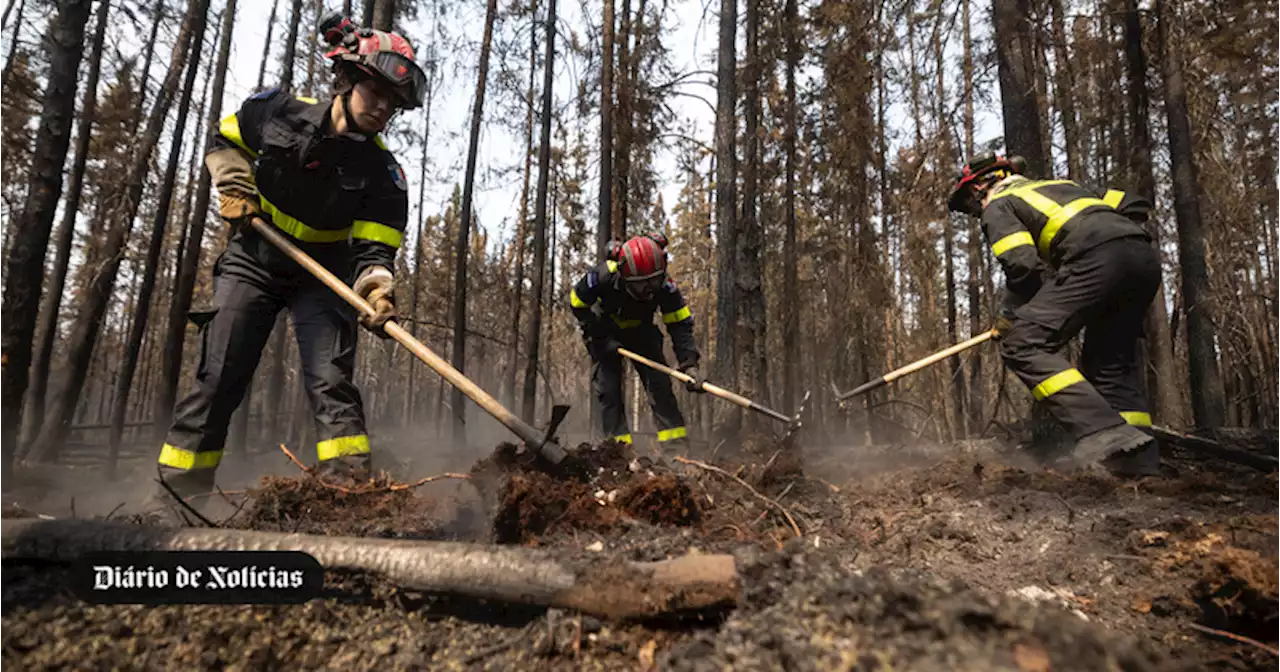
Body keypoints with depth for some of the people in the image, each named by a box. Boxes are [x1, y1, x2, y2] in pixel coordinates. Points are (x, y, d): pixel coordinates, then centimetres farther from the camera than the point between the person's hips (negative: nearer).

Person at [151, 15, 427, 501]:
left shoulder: (383, 174, -15)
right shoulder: (277, 112, -9)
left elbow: (373, 249, -19)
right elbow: (224, 140, 12)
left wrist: (376, 288, -38)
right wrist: (233, 183, -6)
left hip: (322, 275, -1)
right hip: (252, 260, 2)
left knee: (331, 381, -13)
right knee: (218, 378, 1)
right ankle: (178, 486, 13)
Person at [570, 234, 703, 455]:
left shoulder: (664, 286, -31)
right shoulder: (603, 276, -35)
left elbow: (681, 324, -26)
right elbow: (577, 303, -17)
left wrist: (689, 364, -37)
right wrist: (601, 336, -21)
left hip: (640, 332, 1)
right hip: (604, 332, -1)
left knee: (659, 382, -11)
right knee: (608, 389, -8)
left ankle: (676, 443, -7)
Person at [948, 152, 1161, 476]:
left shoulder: (997, 207, 13)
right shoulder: (1061, 185, 36)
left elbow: (1023, 265, -4)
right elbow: (1135, 206, 29)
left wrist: (1009, 314, 10)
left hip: (1097, 260, -8)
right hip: (1146, 258, 8)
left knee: (1023, 345, -10)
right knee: (1111, 361, 17)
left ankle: (1103, 432, -22)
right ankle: (1140, 457, 13)